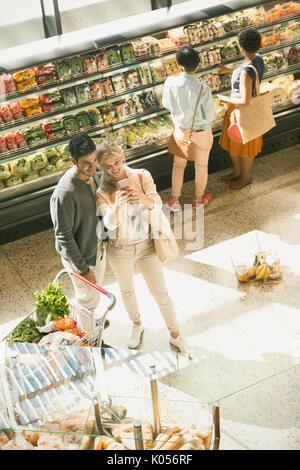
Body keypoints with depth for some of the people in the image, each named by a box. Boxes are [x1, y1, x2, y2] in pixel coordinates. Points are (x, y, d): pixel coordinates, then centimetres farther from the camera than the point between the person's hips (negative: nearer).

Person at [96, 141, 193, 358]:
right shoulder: (103, 191, -16)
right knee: (127, 290, 22)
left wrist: (143, 197, -50)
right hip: (120, 249, 0)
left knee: (161, 292, 10)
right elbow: (109, 222, -28)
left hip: (146, 245, 0)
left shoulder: (142, 176, -14)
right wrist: (117, 204, -50)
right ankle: (137, 325, 50)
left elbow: (157, 206, -27)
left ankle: (176, 335, 30)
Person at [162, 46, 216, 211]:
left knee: (179, 164, 25)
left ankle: (174, 201, 38)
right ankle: (199, 199, 43)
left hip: (181, 129, 3)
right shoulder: (203, 90, -33)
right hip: (201, 132, -2)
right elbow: (210, 115, -19)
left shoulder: (170, 82, -23)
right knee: (201, 165, 22)